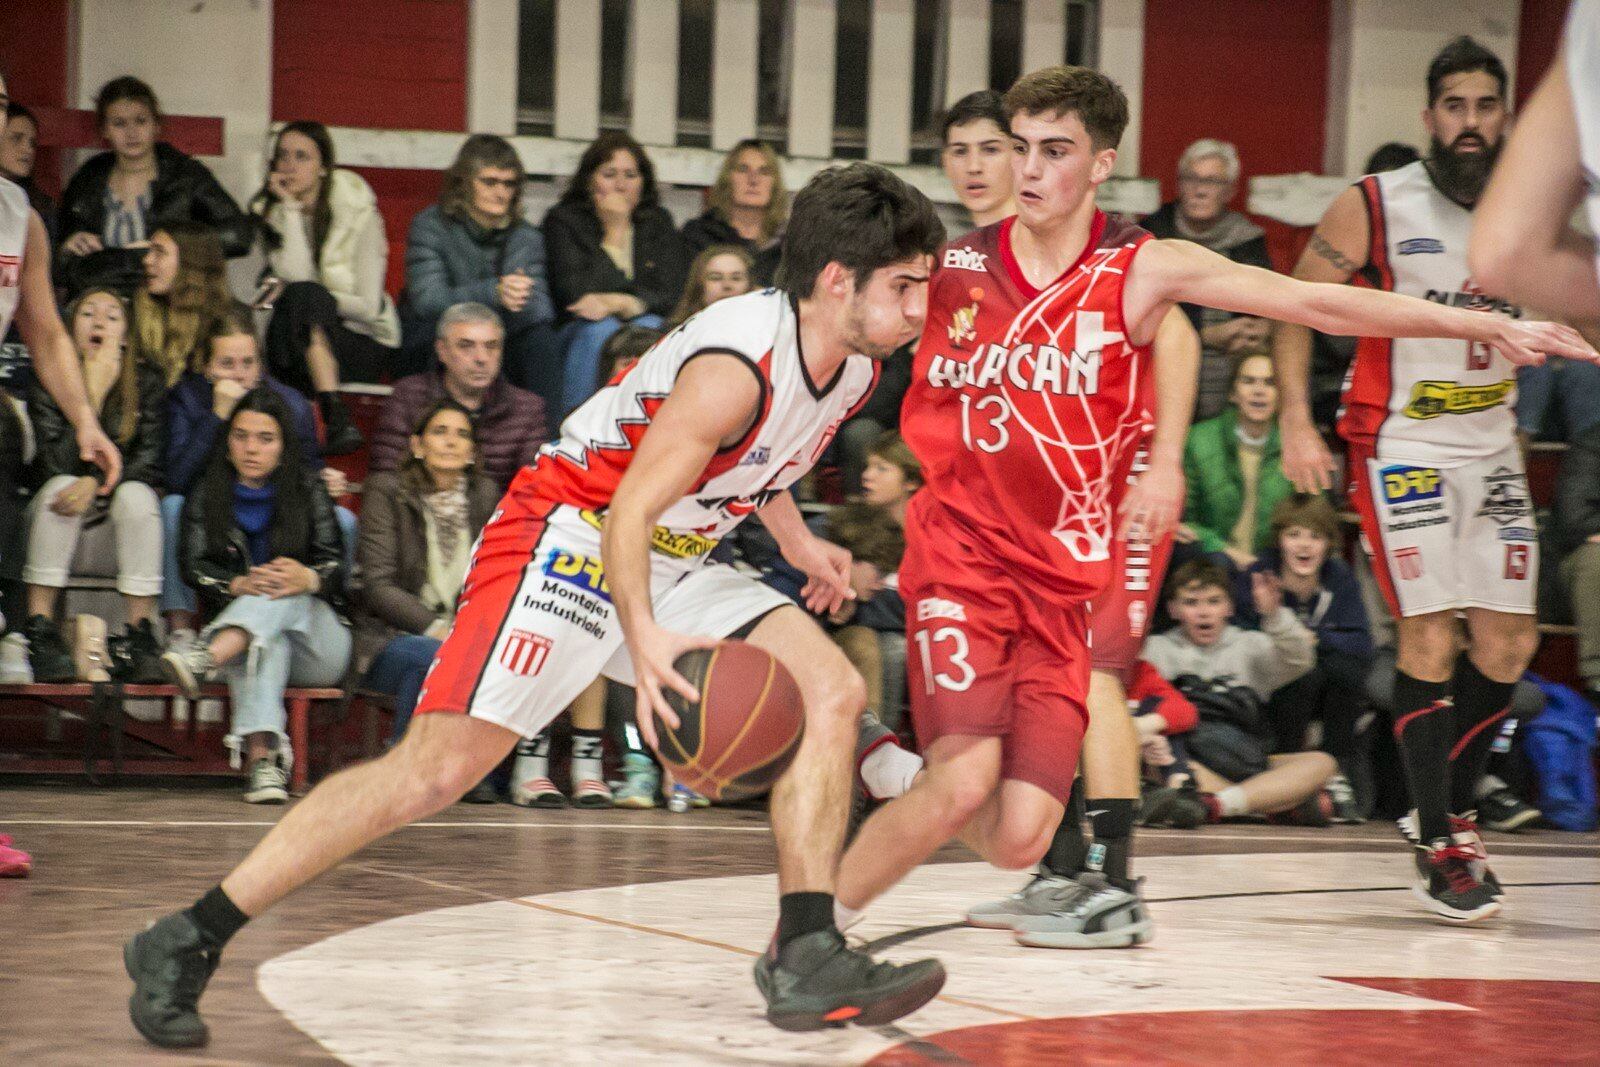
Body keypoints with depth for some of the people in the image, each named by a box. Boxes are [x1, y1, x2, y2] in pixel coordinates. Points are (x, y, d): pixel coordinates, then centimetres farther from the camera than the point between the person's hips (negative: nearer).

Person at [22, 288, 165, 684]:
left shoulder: (147, 383, -3)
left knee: (136, 494, -31)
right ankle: (39, 631, -35)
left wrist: (98, 481, -28)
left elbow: (151, 461, -11)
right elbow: (57, 465, -20)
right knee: (61, 487, -32)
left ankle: (140, 634, -31)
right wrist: (94, 392, -23)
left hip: (119, 525, 1)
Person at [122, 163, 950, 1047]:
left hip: (672, 561, 9)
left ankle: (805, 958, -5)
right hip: (572, 539, -9)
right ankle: (187, 941, -12)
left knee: (830, 691, -5)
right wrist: (645, 636, -44)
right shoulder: (738, 363, -27)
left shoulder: (857, 358, 1)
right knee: (439, 766, -17)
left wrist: (795, 541, 20)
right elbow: (628, 514, -30)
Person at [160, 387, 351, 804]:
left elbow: (335, 565, -3)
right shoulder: (207, 497, 12)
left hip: (319, 645, 0)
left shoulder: (307, 491, 10)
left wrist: (308, 579, -29)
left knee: (284, 591, -35)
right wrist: (240, 585, -26)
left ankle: (205, 658, -62)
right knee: (266, 644, -38)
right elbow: (194, 567, -3)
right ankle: (263, 756, -61)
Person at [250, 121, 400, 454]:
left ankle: (335, 417, -40)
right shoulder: (270, 212, 3)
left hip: (363, 344, -2)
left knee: (300, 296, -31)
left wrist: (295, 294, -12)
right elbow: (295, 277, -16)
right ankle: (336, 418, -42)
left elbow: (368, 307, -11)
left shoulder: (358, 213, -5)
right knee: (302, 295, -31)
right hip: (299, 347, 2)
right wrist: (291, 209, -15)